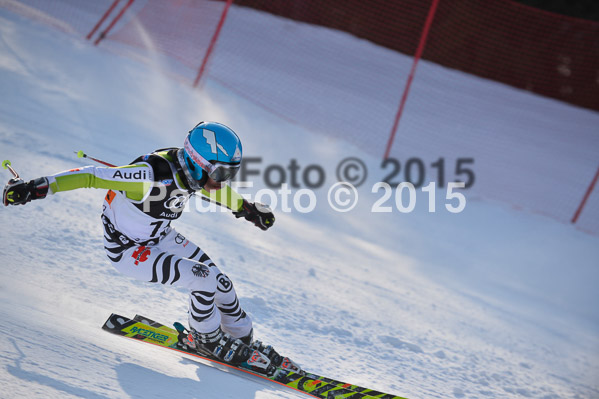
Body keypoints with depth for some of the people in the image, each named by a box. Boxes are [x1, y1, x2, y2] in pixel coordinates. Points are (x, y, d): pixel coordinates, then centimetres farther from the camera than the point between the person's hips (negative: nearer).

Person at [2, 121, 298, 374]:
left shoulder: (191, 169, -13)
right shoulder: (154, 174, -36)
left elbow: (215, 187, 13)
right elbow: (92, 176, -32)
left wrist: (245, 208, 20)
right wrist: (37, 188, -34)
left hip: (160, 236, 8)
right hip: (126, 250, -8)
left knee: (220, 282, 4)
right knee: (202, 279, -19)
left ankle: (242, 338, 28)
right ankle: (208, 339, 7)